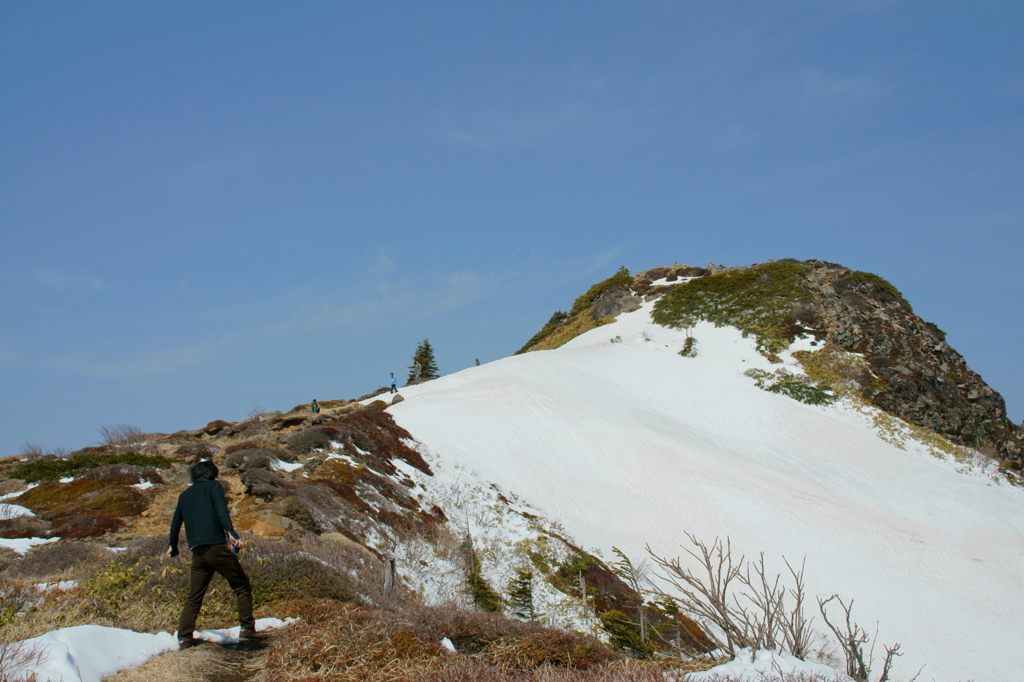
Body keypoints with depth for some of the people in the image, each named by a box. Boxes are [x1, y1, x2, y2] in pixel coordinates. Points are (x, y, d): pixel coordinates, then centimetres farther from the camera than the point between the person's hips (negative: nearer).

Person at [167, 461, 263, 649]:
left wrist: (173, 546, 43)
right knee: (242, 586, 3)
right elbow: (221, 511, -12)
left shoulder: (184, 495, 21)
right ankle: (247, 630, -1)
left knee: (194, 596, 12)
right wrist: (232, 533, -23)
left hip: (197, 552, 6)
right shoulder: (213, 486, 5)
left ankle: (184, 637, 4)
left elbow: (176, 523, 28)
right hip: (217, 547, -5)